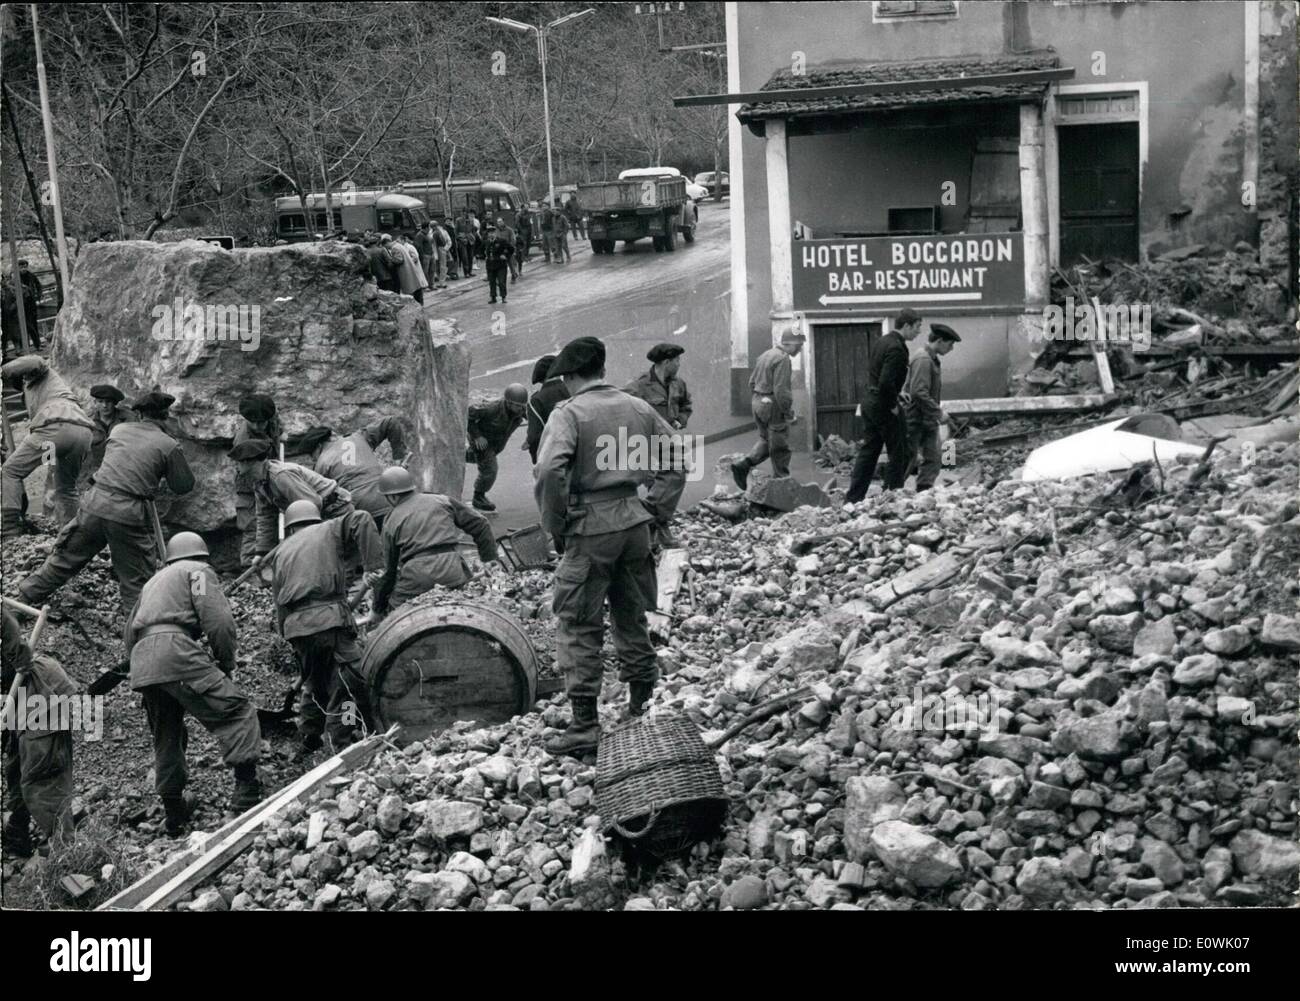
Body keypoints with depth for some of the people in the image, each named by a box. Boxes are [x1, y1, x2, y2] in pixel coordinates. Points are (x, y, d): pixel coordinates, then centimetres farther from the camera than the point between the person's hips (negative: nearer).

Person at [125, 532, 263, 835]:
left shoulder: (154, 581, 34)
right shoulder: (199, 571, 12)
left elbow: (130, 632, 33)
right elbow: (218, 621, -3)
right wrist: (226, 664, 7)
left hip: (140, 663, 8)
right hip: (176, 652, -8)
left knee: (166, 739, 19)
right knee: (237, 713, -9)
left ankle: (175, 814, 23)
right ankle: (247, 796, -22)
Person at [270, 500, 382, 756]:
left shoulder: (282, 551, 25)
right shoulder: (328, 531, 13)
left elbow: (278, 597, 22)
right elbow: (361, 520, -5)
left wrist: (285, 631, 27)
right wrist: (372, 566, -7)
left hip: (294, 625, 6)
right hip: (329, 617, -5)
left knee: (313, 681, 23)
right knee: (346, 682, -5)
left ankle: (308, 739, 29)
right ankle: (342, 742, -12)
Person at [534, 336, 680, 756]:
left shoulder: (568, 413, -10)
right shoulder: (638, 408, 8)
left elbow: (549, 472, -23)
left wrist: (555, 526, -11)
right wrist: (660, 507, 21)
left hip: (590, 529, -6)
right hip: (635, 523, 6)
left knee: (578, 626, 1)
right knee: (632, 616, 20)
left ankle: (585, 724, 0)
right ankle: (643, 704, 29)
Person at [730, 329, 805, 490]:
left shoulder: (765, 355, 12)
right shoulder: (783, 359, -17)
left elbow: (752, 381, 17)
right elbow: (780, 389, -22)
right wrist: (788, 410, -14)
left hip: (757, 402, 9)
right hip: (773, 405, -9)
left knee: (765, 439, 20)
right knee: (780, 447, 2)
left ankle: (742, 464, 4)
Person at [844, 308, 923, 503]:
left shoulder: (884, 341, 11)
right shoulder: (896, 348, -19)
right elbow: (886, 382, -27)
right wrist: (893, 404, -14)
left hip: (870, 401, 9)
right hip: (884, 406, -9)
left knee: (868, 452, 12)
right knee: (900, 455, 2)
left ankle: (853, 499, 12)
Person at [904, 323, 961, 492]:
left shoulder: (933, 360, 14)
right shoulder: (923, 360, -18)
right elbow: (919, 392, -26)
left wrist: (936, 415, 15)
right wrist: (938, 412, -22)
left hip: (928, 422, 9)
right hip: (915, 420, -9)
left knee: (934, 459, 3)